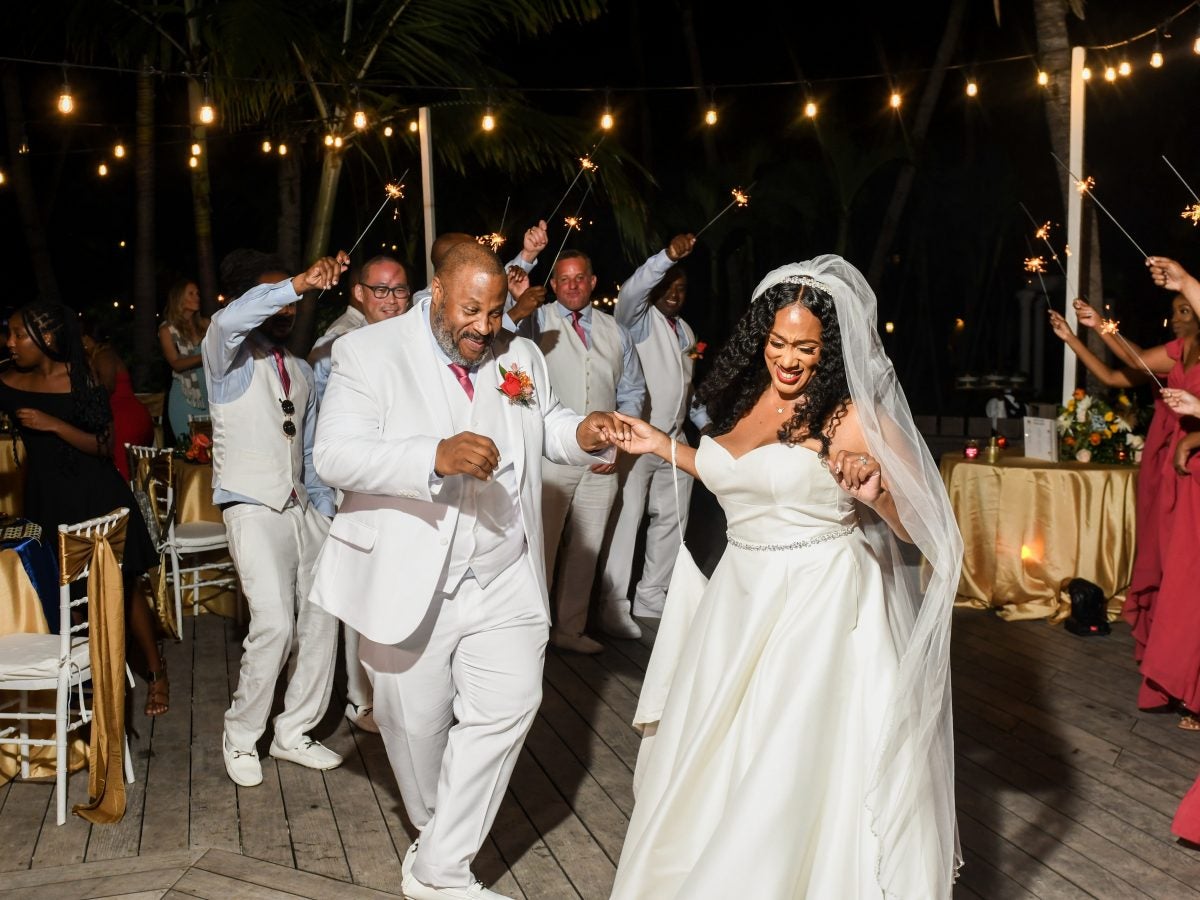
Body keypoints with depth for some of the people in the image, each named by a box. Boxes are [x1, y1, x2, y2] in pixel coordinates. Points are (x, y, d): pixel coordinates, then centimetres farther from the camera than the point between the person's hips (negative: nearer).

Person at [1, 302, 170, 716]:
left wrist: (52, 424, -21)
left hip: (95, 495, -4)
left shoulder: (81, 380, -11)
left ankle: (157, 672, 14)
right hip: (46, 499, 4)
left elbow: (104, 446, -11)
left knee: (122, 587, 2)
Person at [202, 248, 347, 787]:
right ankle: (239, 737, 3)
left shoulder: (301, 372, 19)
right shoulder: (228, 355, -1)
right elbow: (231, 319, -28)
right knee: (274, 624, -17)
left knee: (322, 616, 0)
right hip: (253, 507, -6)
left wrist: (327, 510, 13)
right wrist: (302, 282, -39)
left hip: (302, 508, 7)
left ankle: (293, 732, 16)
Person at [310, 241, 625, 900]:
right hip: (408, 583, -3)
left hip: (505, 581, 4)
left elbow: (545, 426, 20)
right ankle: (435, 830, 41)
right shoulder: (368, 352, -8)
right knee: (416, 723, 10)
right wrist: (437, 456, -32)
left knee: (509, 704, -6)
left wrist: (583, 432, -5)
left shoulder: (520, 356, 8)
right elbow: (334, 455, -19)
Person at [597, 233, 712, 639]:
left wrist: (704, 420, 21)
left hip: (675, 439, 8)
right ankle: (614, 606, -2)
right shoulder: (639, 318, -4)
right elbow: (633, 289, -27)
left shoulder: (685, 330, 20)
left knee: (672, 518, 13)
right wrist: (669, 255, -39)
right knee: (626, 519, -7)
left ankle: (651, 596, 25)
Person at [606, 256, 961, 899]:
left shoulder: (855, 417, -12)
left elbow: (923, 528, -13)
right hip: (743, 603, 7)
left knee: (799, 779, -4)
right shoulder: (744, 399, 6)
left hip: (824, 611, -7)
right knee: (713, 768, 17)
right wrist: (662, 446, 22)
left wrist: (876, 495, -33)